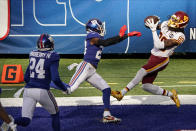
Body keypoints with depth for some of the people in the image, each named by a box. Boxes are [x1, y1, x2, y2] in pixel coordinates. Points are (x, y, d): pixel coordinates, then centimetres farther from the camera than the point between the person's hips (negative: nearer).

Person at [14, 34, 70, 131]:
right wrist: (65, 88, 3)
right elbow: (55, 79, -14)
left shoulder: (33, 55, 10)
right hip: (42, 91, -4)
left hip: (28, 90, 4)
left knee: (25, 120, -3)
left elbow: (26, 77, 15)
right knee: (55, 114, 21)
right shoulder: (51, 57, -6)